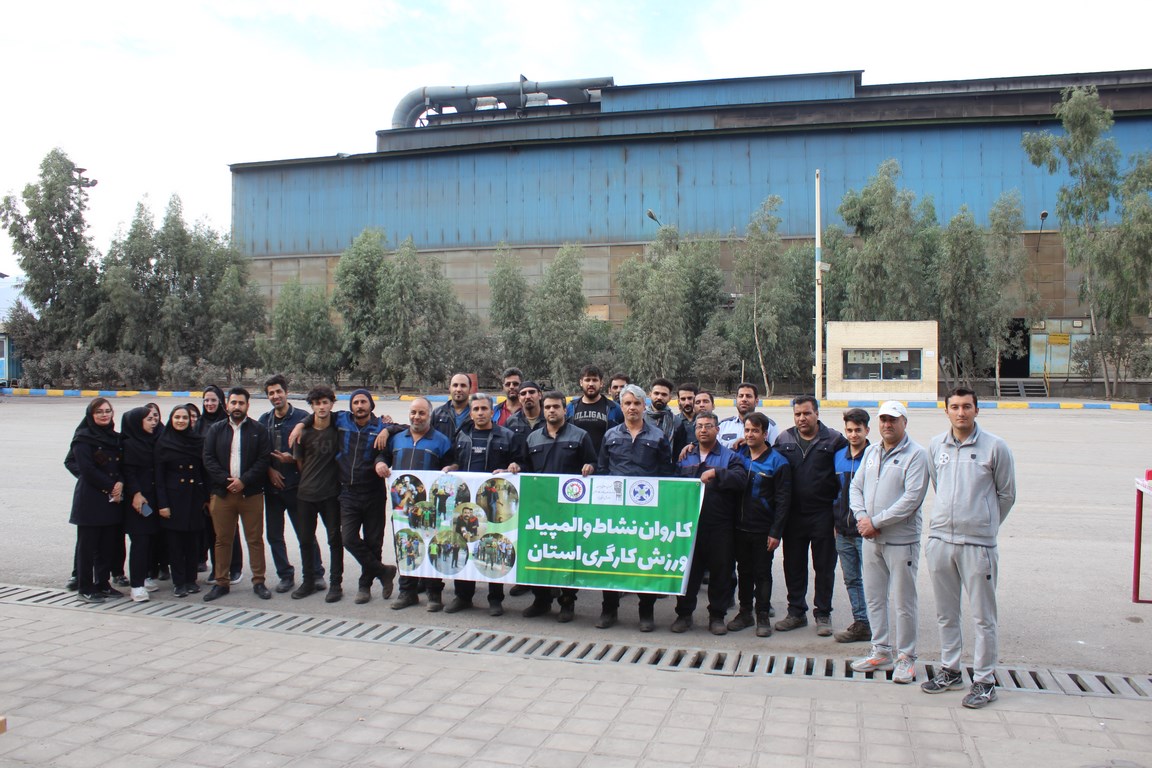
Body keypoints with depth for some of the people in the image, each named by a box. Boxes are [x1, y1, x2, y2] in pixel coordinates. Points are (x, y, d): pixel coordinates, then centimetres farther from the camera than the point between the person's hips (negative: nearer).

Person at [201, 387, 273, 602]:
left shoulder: (258, 430, 3)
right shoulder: (216, 430, 9)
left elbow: (264, 460, -5)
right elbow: (208, 459, 1)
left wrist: (244, 481, -14)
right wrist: (226, 481, -11)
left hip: (251, 493, -2)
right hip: (222, 493, 2)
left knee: (255, 539, 3)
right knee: (222, 540, 7)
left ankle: (258, 582, 11)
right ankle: (221, 582, 17)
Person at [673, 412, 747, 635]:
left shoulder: (730, 456, 5)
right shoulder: (686, 457, 16)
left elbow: (741, 478, -13)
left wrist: (715, 473, -21)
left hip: (720, 527, -2)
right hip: (689, 524, 2)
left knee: (720, 571, 4)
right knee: (688, 570, 6)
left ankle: (717, 616, 16)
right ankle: (684, 613, 18)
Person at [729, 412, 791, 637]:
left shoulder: (777, 462, -7)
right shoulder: (738, 455, 5)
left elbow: (783, 500, -8)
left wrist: (776, 532, -12)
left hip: (763, 530, -4)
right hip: (740, 526, 4)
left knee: (762, 573, 5)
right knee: (744, 571, 13)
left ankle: (763, 616, 14)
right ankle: (745, 612, 24)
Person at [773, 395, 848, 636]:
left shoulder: (834, 440, -3)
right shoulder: (783, 439, 6)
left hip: (823, 515, -3)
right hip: (793, 515, 3)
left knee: (824, 567, 7)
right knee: (793, 565, 11)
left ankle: (823, 614, 19)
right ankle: (796, 612, 24)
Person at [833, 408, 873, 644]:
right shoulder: (839, 456, 10)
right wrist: (835, 521, 14)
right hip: (843, 531, 6)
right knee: (851, 580, 13)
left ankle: (875, 625, 9)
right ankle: (860, 623, 23)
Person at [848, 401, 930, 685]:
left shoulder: (916, 454, -10)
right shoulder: (871, 452, 12)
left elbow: (912, 498, -17)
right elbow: (856, 486, 13)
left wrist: (876, 522, -16)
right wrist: (861, 517, -6)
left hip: (901, 540, -6)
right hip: (871, 539, 6)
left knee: (903, 602, 1)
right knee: (874, 598, 13)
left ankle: (906, 657, 15)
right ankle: (881, 652, 25)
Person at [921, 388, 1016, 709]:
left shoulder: (994, 447, -4)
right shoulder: (936, 446, 8)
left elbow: (1007, 494, 5)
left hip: (978, 544, -4)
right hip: (939, 539, 4)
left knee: (983, 616, 2)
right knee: (946, 613, 14)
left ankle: (984, 681, 13)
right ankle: (949, 671, 27)